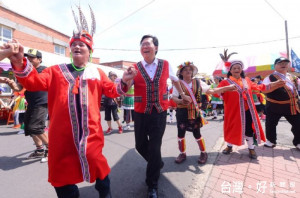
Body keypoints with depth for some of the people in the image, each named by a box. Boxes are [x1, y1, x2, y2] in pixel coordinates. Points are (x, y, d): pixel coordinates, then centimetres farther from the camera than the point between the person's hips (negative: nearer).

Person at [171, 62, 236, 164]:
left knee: (197, 133, 5)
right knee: (181, 133, 6)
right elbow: (174, 97, -5)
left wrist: (228, 87, -2)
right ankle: (182, 154, 25)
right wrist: (181, 101, -26)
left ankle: (203, 153, 27)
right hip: (182, 112, 0)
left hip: (194, 112, 0)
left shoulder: (198, 82, 4)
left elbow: (211, 90, 2)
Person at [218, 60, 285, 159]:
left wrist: (272, 85, 17)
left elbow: (258, 87, 21)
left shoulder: (247, 80, 9)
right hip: (233, 111, -4)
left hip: (247, 110, 4)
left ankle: (251, 149, 29)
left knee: (249, 129, 11)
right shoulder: (225, 82, -7)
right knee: (233, 129, 9)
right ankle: (229, 146, 29)